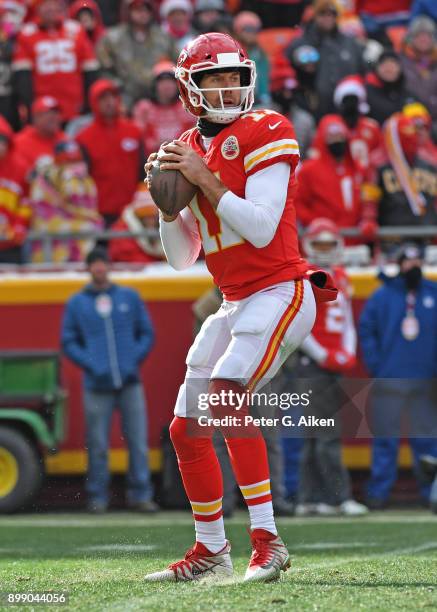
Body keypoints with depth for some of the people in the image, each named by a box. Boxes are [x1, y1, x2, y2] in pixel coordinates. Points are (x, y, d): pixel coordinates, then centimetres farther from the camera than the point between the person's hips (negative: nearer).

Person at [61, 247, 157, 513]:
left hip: (130, 383, 1)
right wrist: (92, 366, -5)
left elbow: (147, 334, 13)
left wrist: (134, 361, -2)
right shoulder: (77, 303, 8)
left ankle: (140, 494, 2)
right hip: (97, 386, -1)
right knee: (98, 446, -1)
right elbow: (69, 342, 9)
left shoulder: (130, 297, 11)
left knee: (139, 441, -3)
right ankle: (98, 497, 6)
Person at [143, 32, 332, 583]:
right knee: (187, 430, 8)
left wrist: (204, 178, -21)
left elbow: (262, 229, -21)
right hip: (235, 304, 8)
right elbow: (181, 257, 14)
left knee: (224, 400, -26)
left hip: (279, 292, -8)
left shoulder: (265, 133, -10)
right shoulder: (190, 149, 12)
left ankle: (266, 540, -25)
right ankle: (210, 550, 24)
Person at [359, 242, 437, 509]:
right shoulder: (383, 295, 2)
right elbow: (366, 329, 4)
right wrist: (375, 364, -4)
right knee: (385, 438, 1)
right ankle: (379, 491, 5)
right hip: (389, 381, -2)